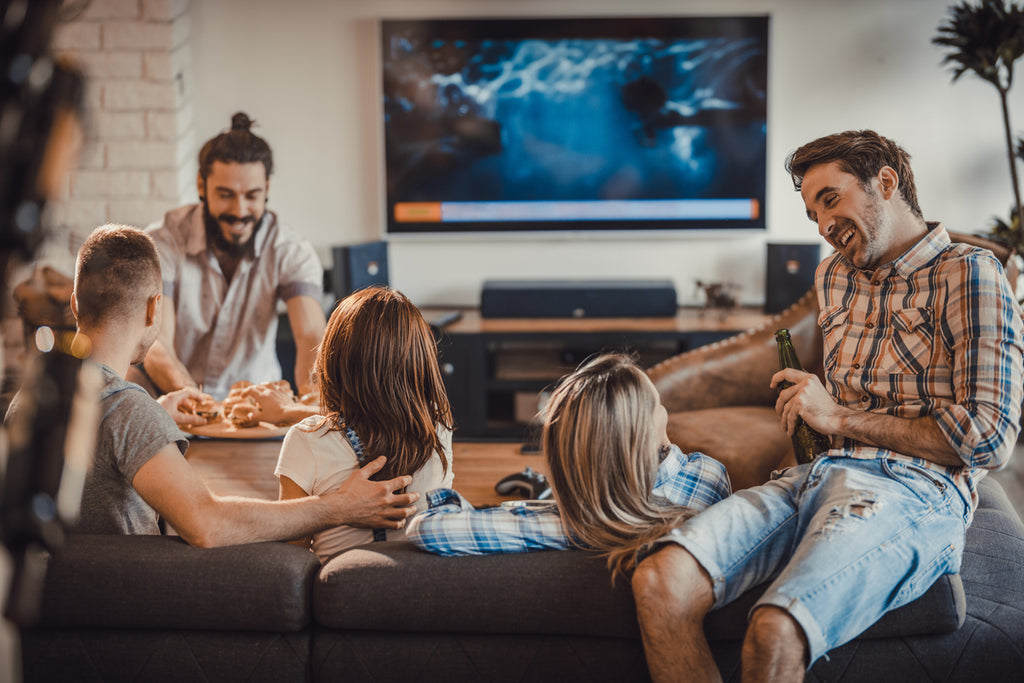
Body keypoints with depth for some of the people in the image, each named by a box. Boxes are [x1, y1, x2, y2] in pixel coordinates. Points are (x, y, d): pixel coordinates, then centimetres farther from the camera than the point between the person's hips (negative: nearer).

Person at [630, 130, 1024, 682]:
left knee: (773, 636, -35)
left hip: (912, 491, -6)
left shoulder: (967, 273, 2)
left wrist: (838, 418, -3)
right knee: (658, 584, -23)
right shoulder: (833, 276, 25)